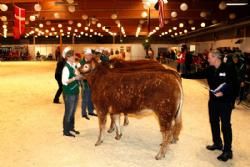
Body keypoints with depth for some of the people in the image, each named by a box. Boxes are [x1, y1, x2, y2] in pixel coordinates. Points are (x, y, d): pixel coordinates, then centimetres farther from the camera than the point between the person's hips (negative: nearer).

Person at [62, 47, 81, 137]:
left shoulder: (74, 65, 6)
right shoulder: (66, 68, -16)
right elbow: (64, 81, -20)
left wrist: (80, 76, -2)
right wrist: (75, 78, -22)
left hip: (75, 91, 8)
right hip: (69, 93, -7)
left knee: (73, 111, 17)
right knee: (68, 112, 2)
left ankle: (71, 127, 32)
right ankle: (66, 131, 15)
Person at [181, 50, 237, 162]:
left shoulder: (228, 69, -14)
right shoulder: (209, 70, 3)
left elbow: (234, 84, -14)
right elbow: (197, 75, 3)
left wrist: (223, 92, -25)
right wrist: (182, 75, -1)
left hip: (225, 101, -7)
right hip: (213, 100, 7)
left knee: (225, 125, -1)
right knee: (214, 122, 16)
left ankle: (227, 151, 10)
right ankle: (217, 143, 35)